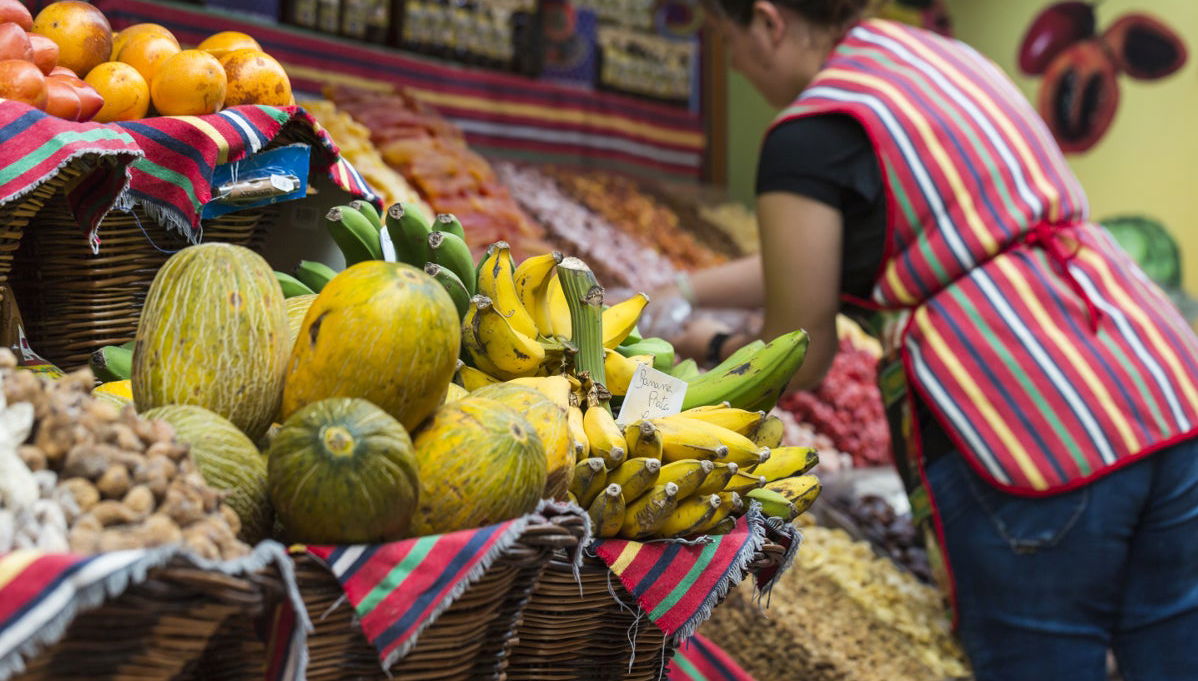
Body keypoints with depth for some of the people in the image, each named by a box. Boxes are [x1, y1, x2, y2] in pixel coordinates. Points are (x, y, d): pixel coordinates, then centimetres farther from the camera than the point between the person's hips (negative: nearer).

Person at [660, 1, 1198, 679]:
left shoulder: (810, 134, -8)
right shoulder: (945, 58, 18)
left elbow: (798, 361, 1)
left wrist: (717, 348, 22)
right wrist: (684, 290, 32)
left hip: (1029, 450, -8)